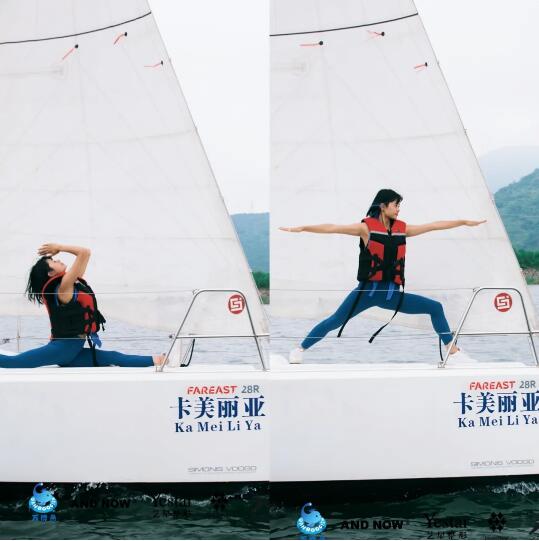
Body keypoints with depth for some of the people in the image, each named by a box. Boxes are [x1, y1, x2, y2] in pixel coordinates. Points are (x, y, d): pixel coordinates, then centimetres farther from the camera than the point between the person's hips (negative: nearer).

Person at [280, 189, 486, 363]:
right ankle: (299, 350, 9)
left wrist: (465, 222, 18)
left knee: (435, 308, 0)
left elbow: (434, 225, 14)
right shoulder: (366, 227, -5)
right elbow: (332, 228, -12)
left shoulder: (402, 229, 8)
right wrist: (302, 228, -19)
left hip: (391, 293, 4)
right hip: (368, 290, -4)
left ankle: (454, 351, 8)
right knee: (335, 321, -8)